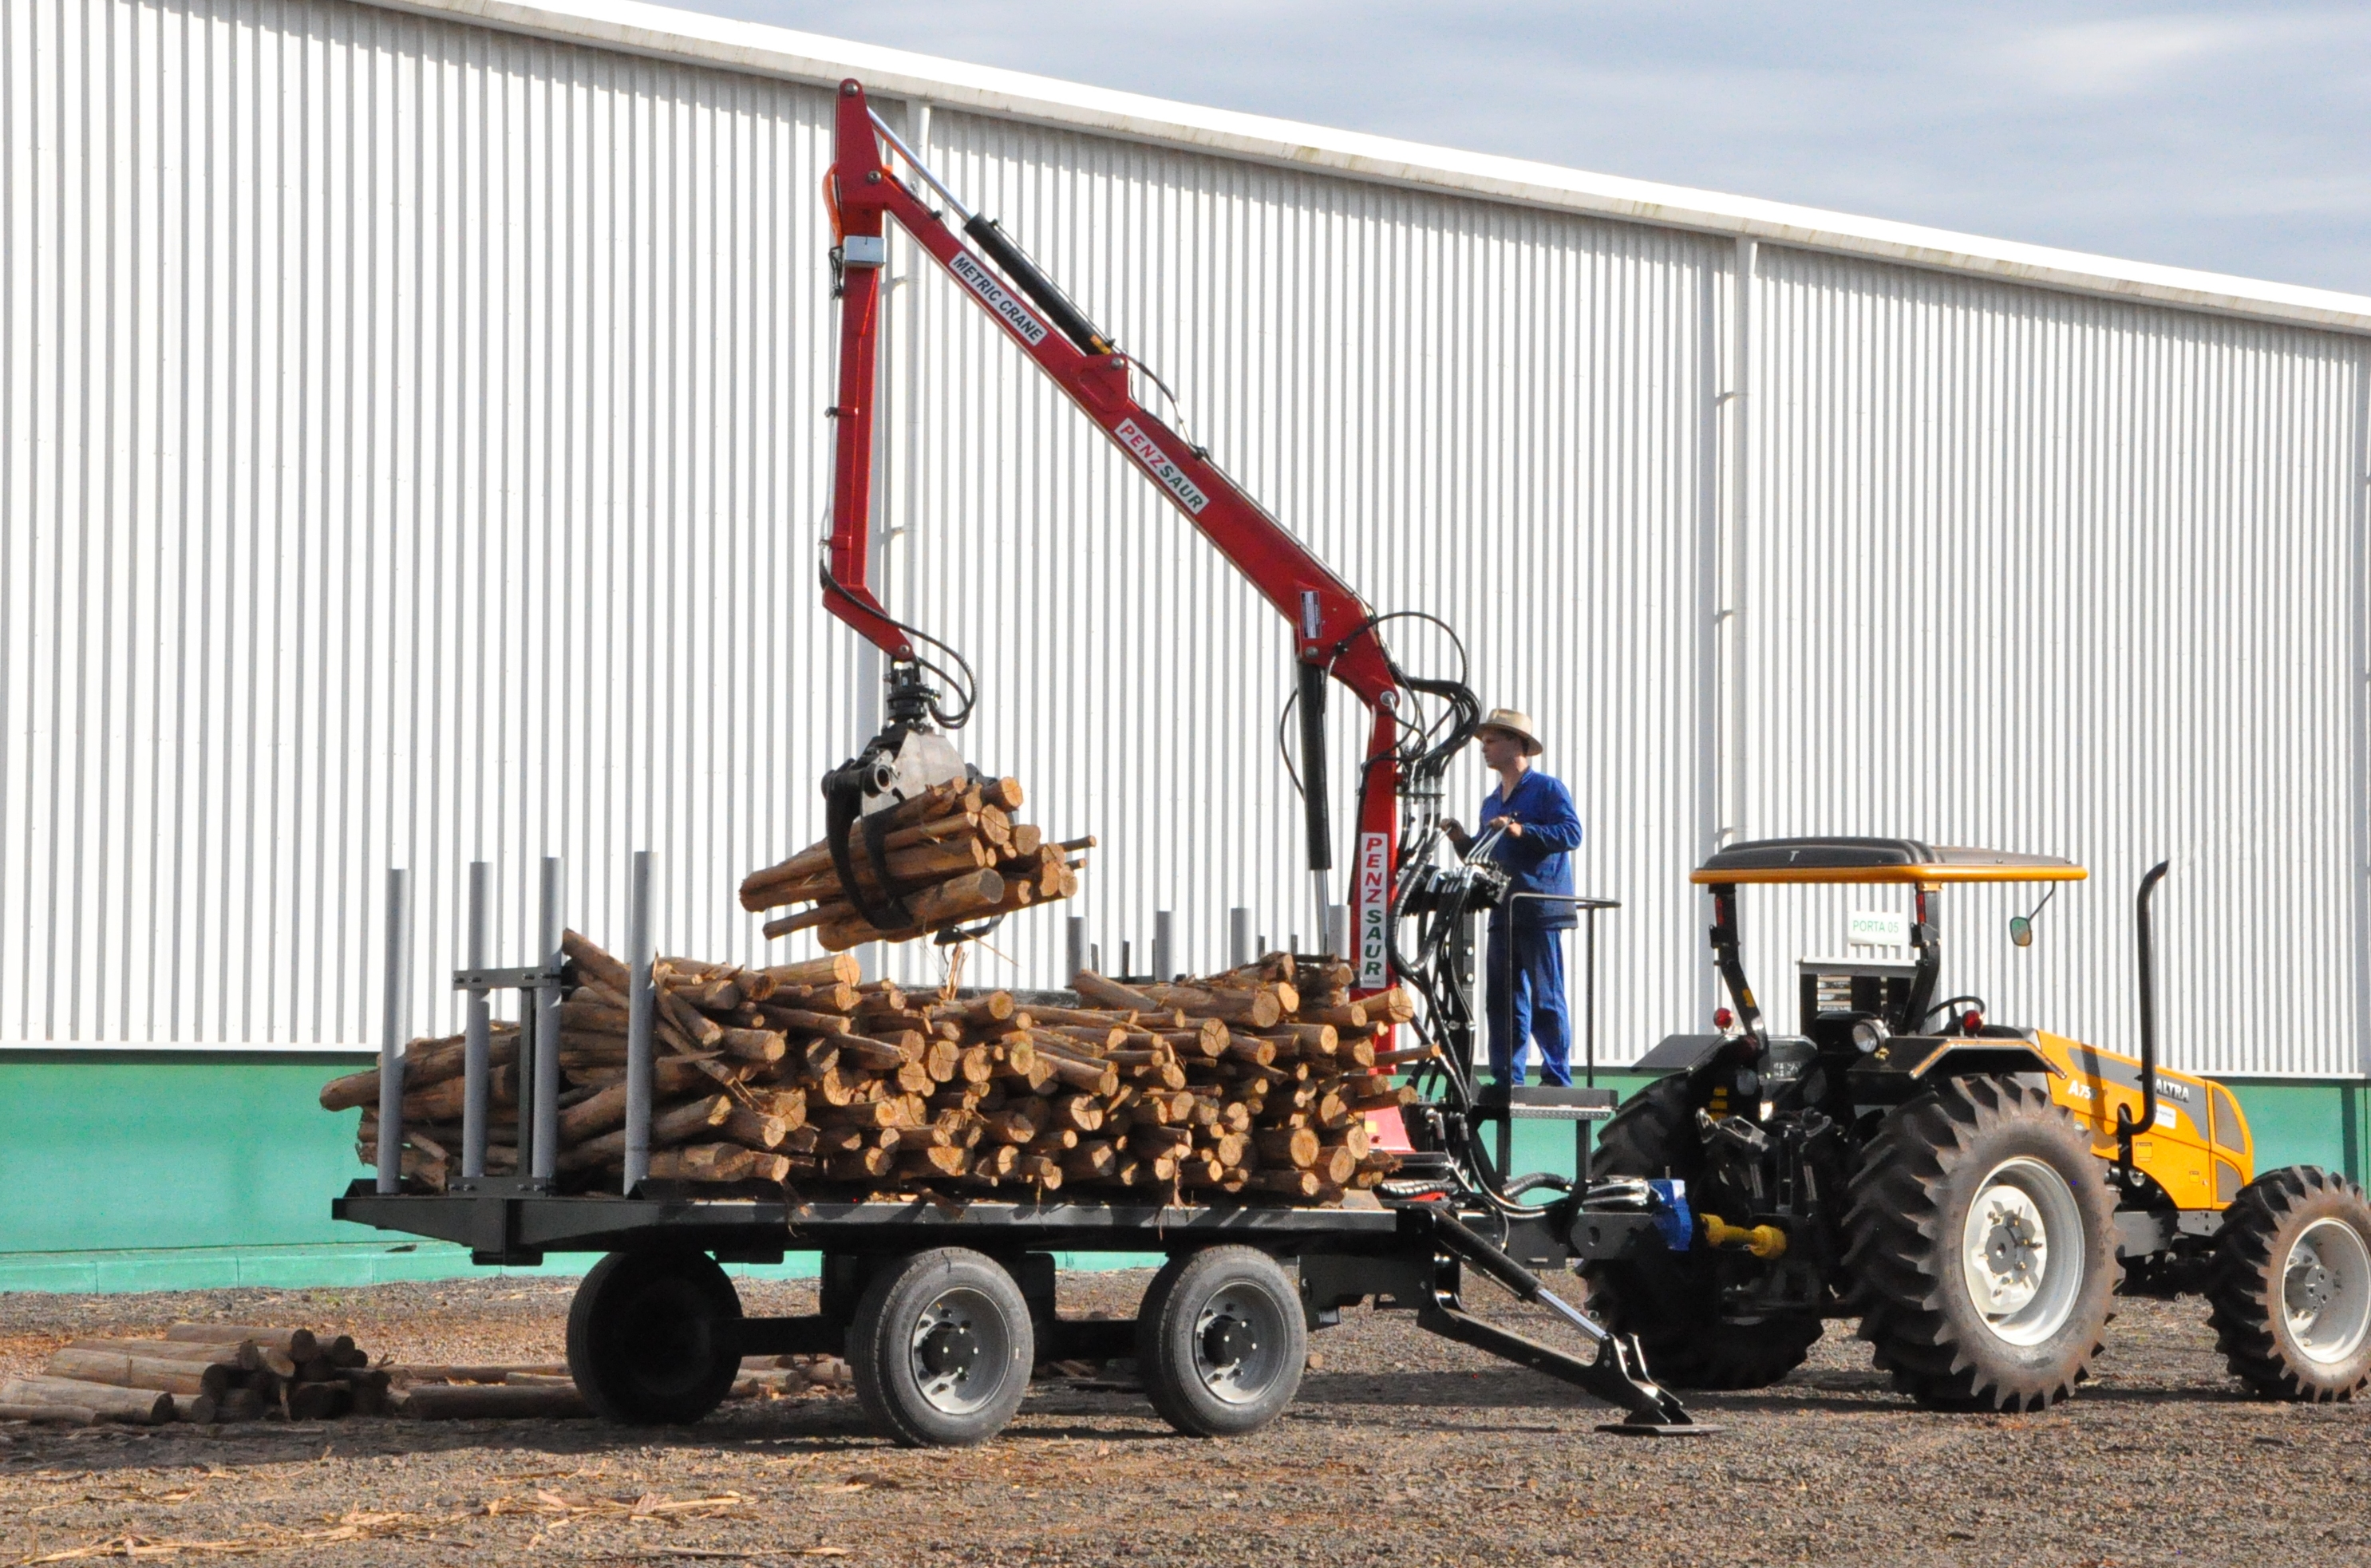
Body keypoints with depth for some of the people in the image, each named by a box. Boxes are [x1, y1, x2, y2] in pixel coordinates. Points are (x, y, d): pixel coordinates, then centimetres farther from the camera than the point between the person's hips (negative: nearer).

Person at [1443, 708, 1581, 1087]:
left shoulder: (1547, 789, -1)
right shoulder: (1491, 803, 22)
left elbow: (1572, 832, -14)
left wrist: (1522, 831, -22)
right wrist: (1463, 841, 7)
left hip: (1541, 912, -8)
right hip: (1503, 914, 8)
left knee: (1546, 998, -6)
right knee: (1504, 998, 6)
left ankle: (1557, 1077, -3)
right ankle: (1506, 1079, 9)